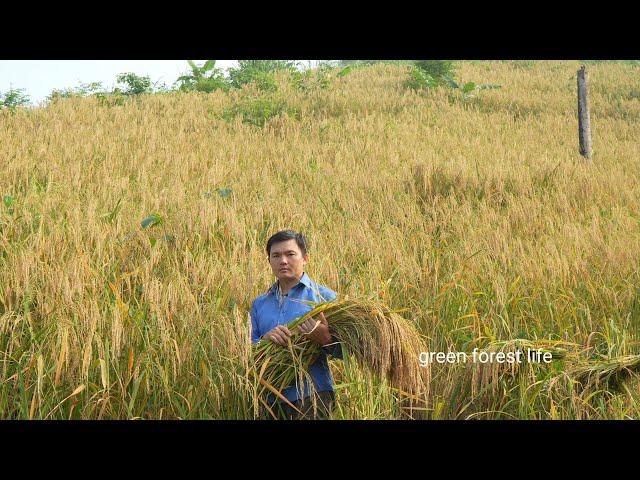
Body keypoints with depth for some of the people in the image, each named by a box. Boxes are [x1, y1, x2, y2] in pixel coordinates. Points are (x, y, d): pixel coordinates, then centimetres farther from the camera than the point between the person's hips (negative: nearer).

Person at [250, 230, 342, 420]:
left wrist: (325, 339, -24)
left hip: (310, 398, -4)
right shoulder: (259, 304, 12)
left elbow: (346, 350, -3)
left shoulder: (324, 297, -1)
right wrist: (265, 339, -12)